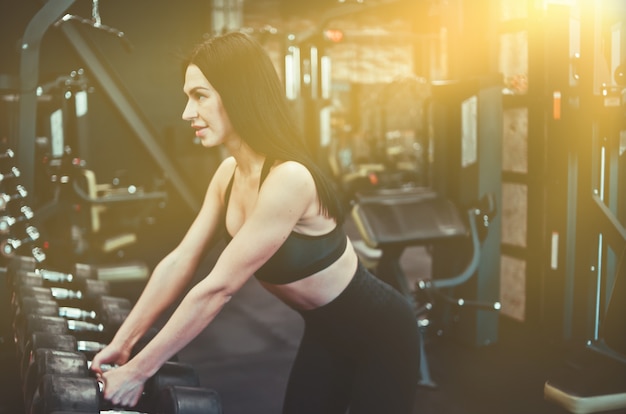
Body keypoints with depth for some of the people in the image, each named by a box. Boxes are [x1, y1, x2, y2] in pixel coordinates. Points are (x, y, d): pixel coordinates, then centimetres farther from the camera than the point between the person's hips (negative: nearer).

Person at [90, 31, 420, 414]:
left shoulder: (288, 179, -33)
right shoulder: (229, 173, -5)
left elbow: (218, 288, -31)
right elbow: (179, 261, -2)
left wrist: (140, 370, -24)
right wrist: (122, 342, -3)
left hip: (379, 333, -7)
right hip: (325, 331, 7)